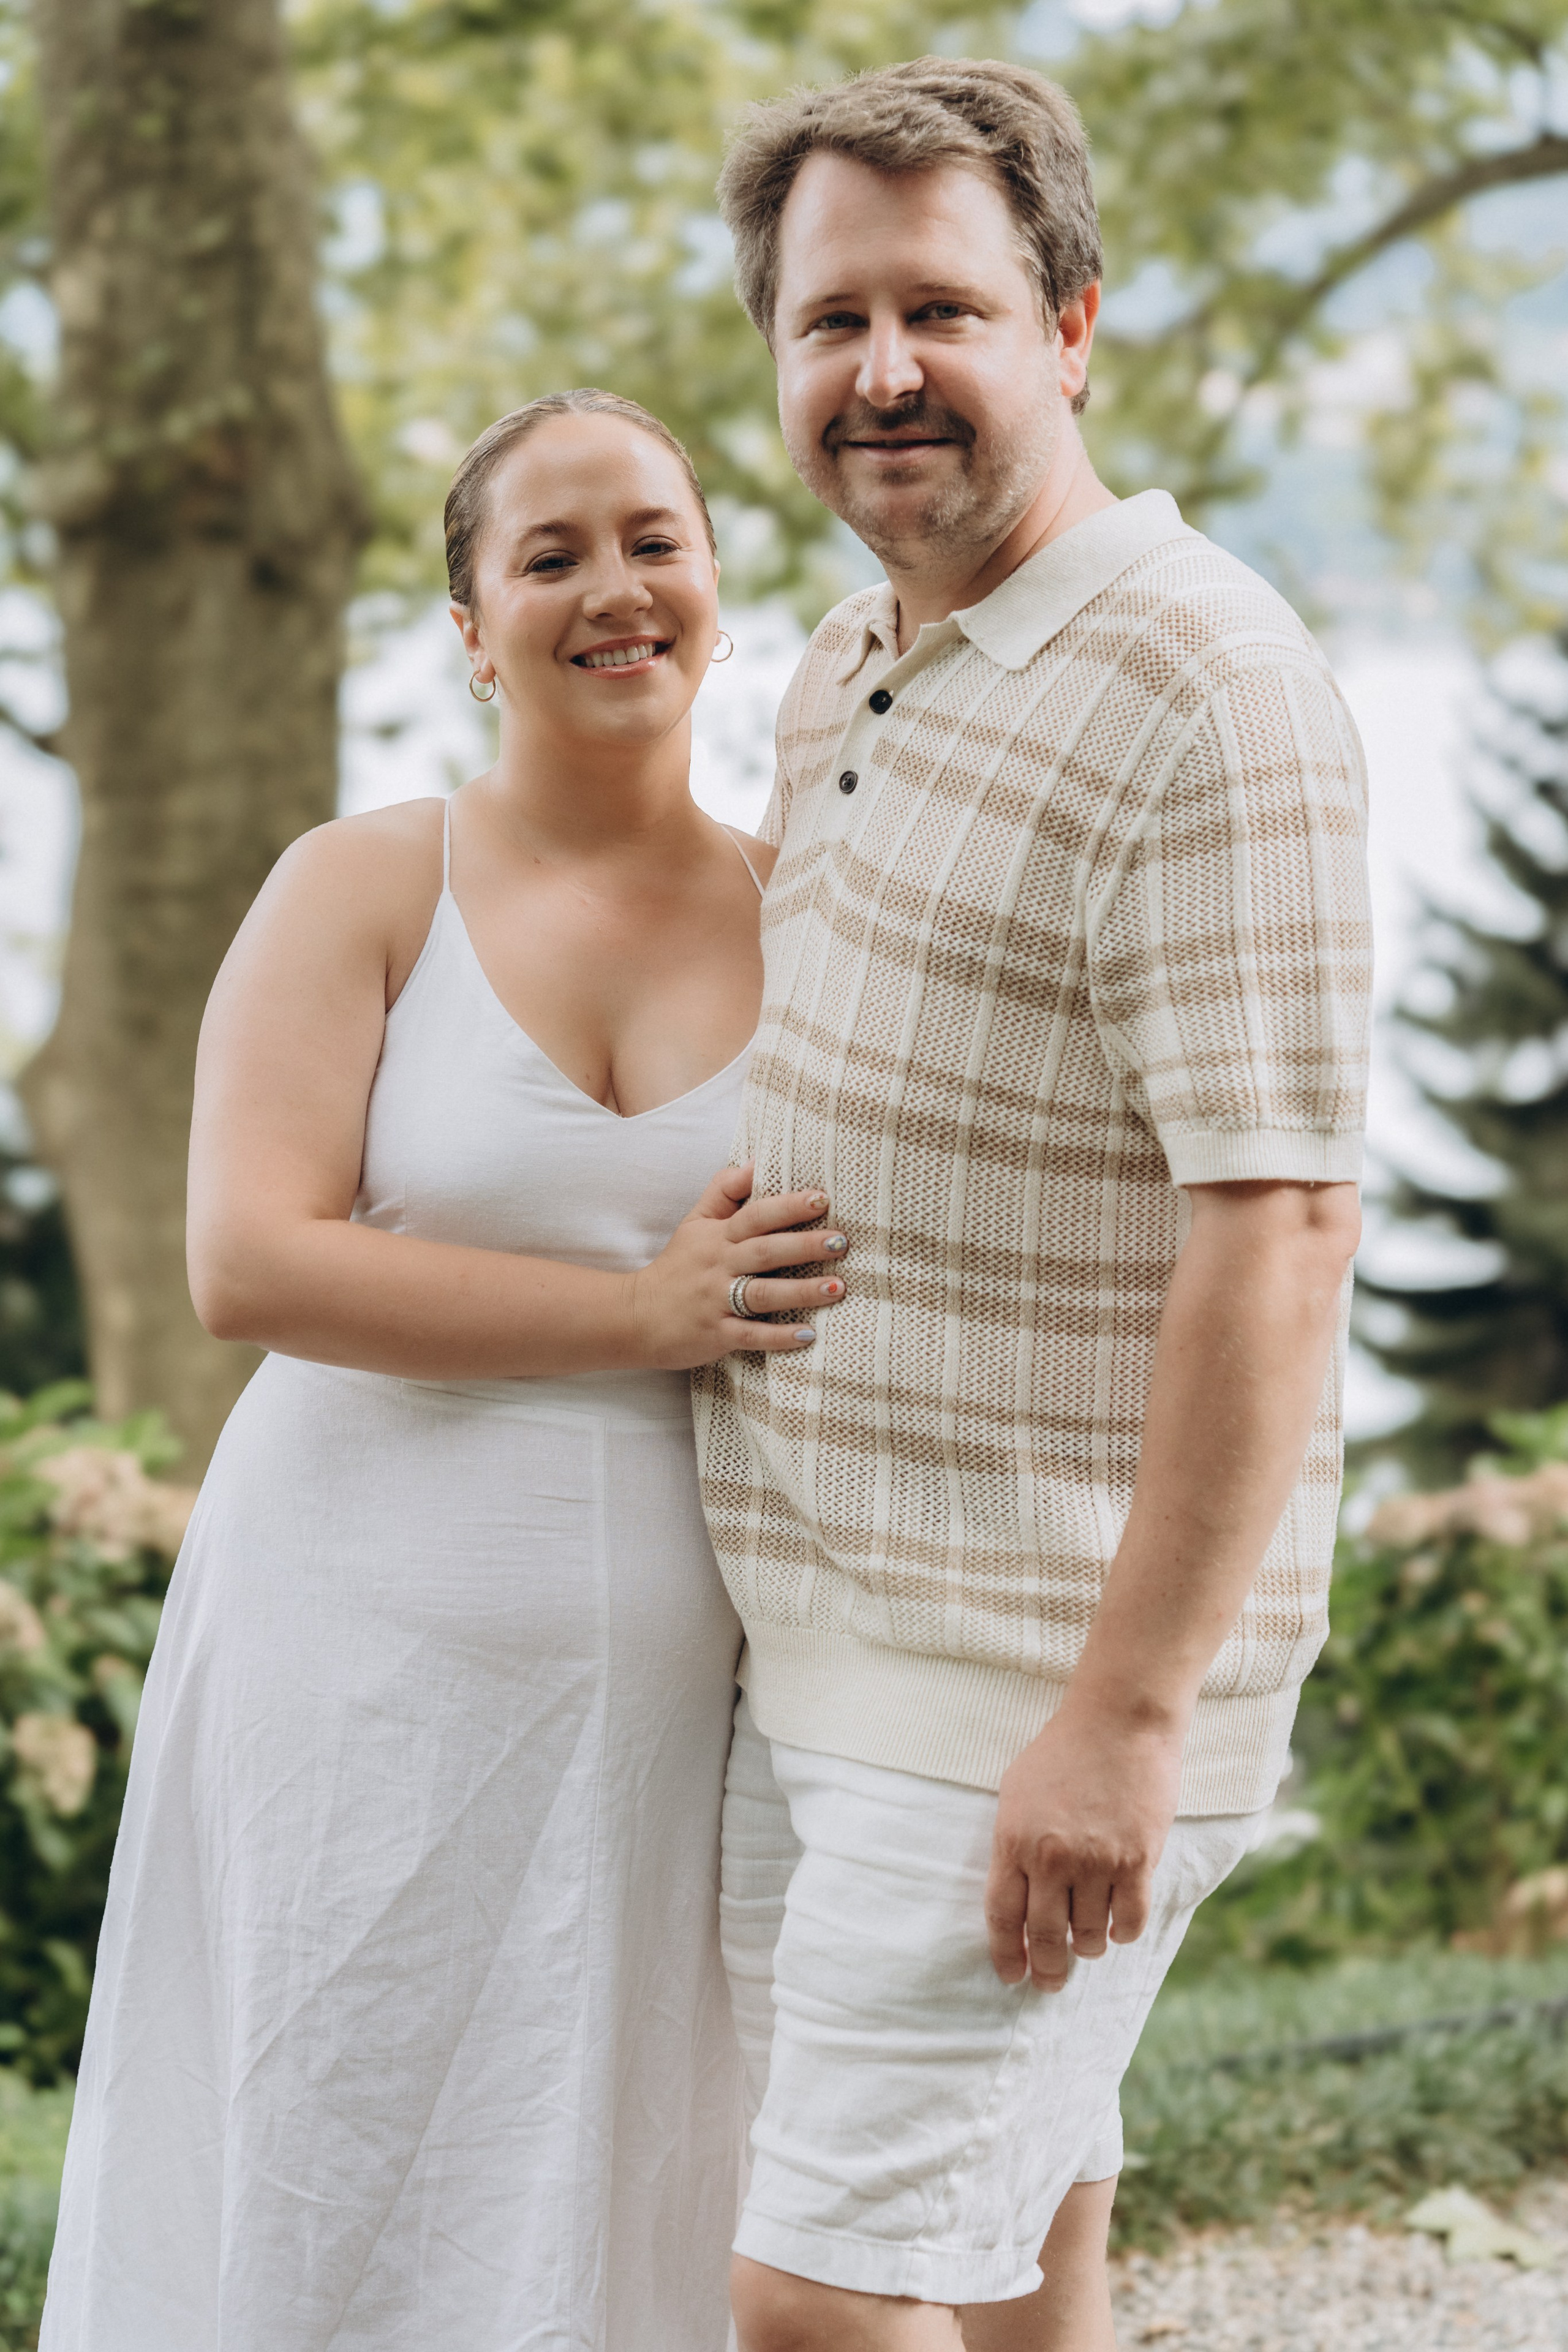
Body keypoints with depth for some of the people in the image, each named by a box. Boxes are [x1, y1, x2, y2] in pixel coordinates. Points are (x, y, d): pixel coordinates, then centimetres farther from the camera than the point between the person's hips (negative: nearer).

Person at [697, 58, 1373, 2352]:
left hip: (1042, 1669, -8)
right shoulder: (849, 672, 12)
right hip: (815, 1639, 8)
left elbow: (1276, 1228, -22)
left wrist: (1131, 1711, -24)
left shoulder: (1202, 686, -17)